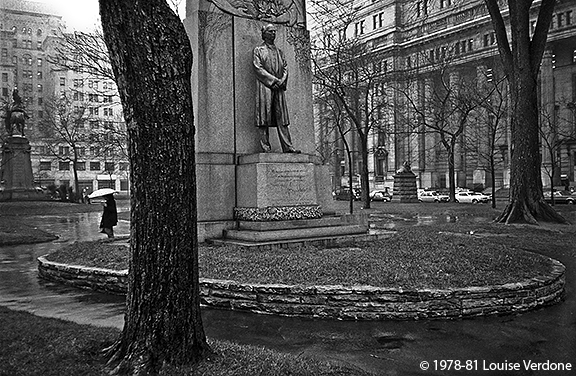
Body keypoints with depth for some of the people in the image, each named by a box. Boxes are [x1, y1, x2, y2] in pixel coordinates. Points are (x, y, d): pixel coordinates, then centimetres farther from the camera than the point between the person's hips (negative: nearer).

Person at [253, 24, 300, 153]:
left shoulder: (279, 51, 23)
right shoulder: (258, 50, 8)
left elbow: (285, 67, 15)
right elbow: (258, 68, -4)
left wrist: (282, 80, -6)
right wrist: (273, 79, -12)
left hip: (279, 86, 4)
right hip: (264, 86, -4)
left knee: (282, 117, -1)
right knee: (264, 116, -8)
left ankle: (287, 146, -5)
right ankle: (265, 146, -7)